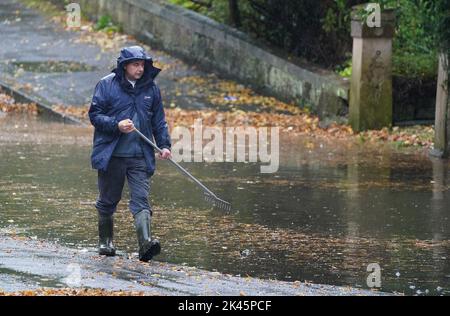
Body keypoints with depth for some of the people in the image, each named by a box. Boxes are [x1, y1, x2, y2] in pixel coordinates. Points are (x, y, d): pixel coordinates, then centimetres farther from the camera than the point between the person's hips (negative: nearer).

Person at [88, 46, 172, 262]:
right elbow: (94, 115, -4)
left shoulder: (151, 88, 9)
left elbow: (159, 120, 16)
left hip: (140, 156, 2)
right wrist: (117, 125, -19)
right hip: (112, 155, -2)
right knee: (108, 201, 10)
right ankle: (105, 241, 28)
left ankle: (146, 244, -24)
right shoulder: (107, 85, -2)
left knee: (141, 200, -11)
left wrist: (164, 145, 4)